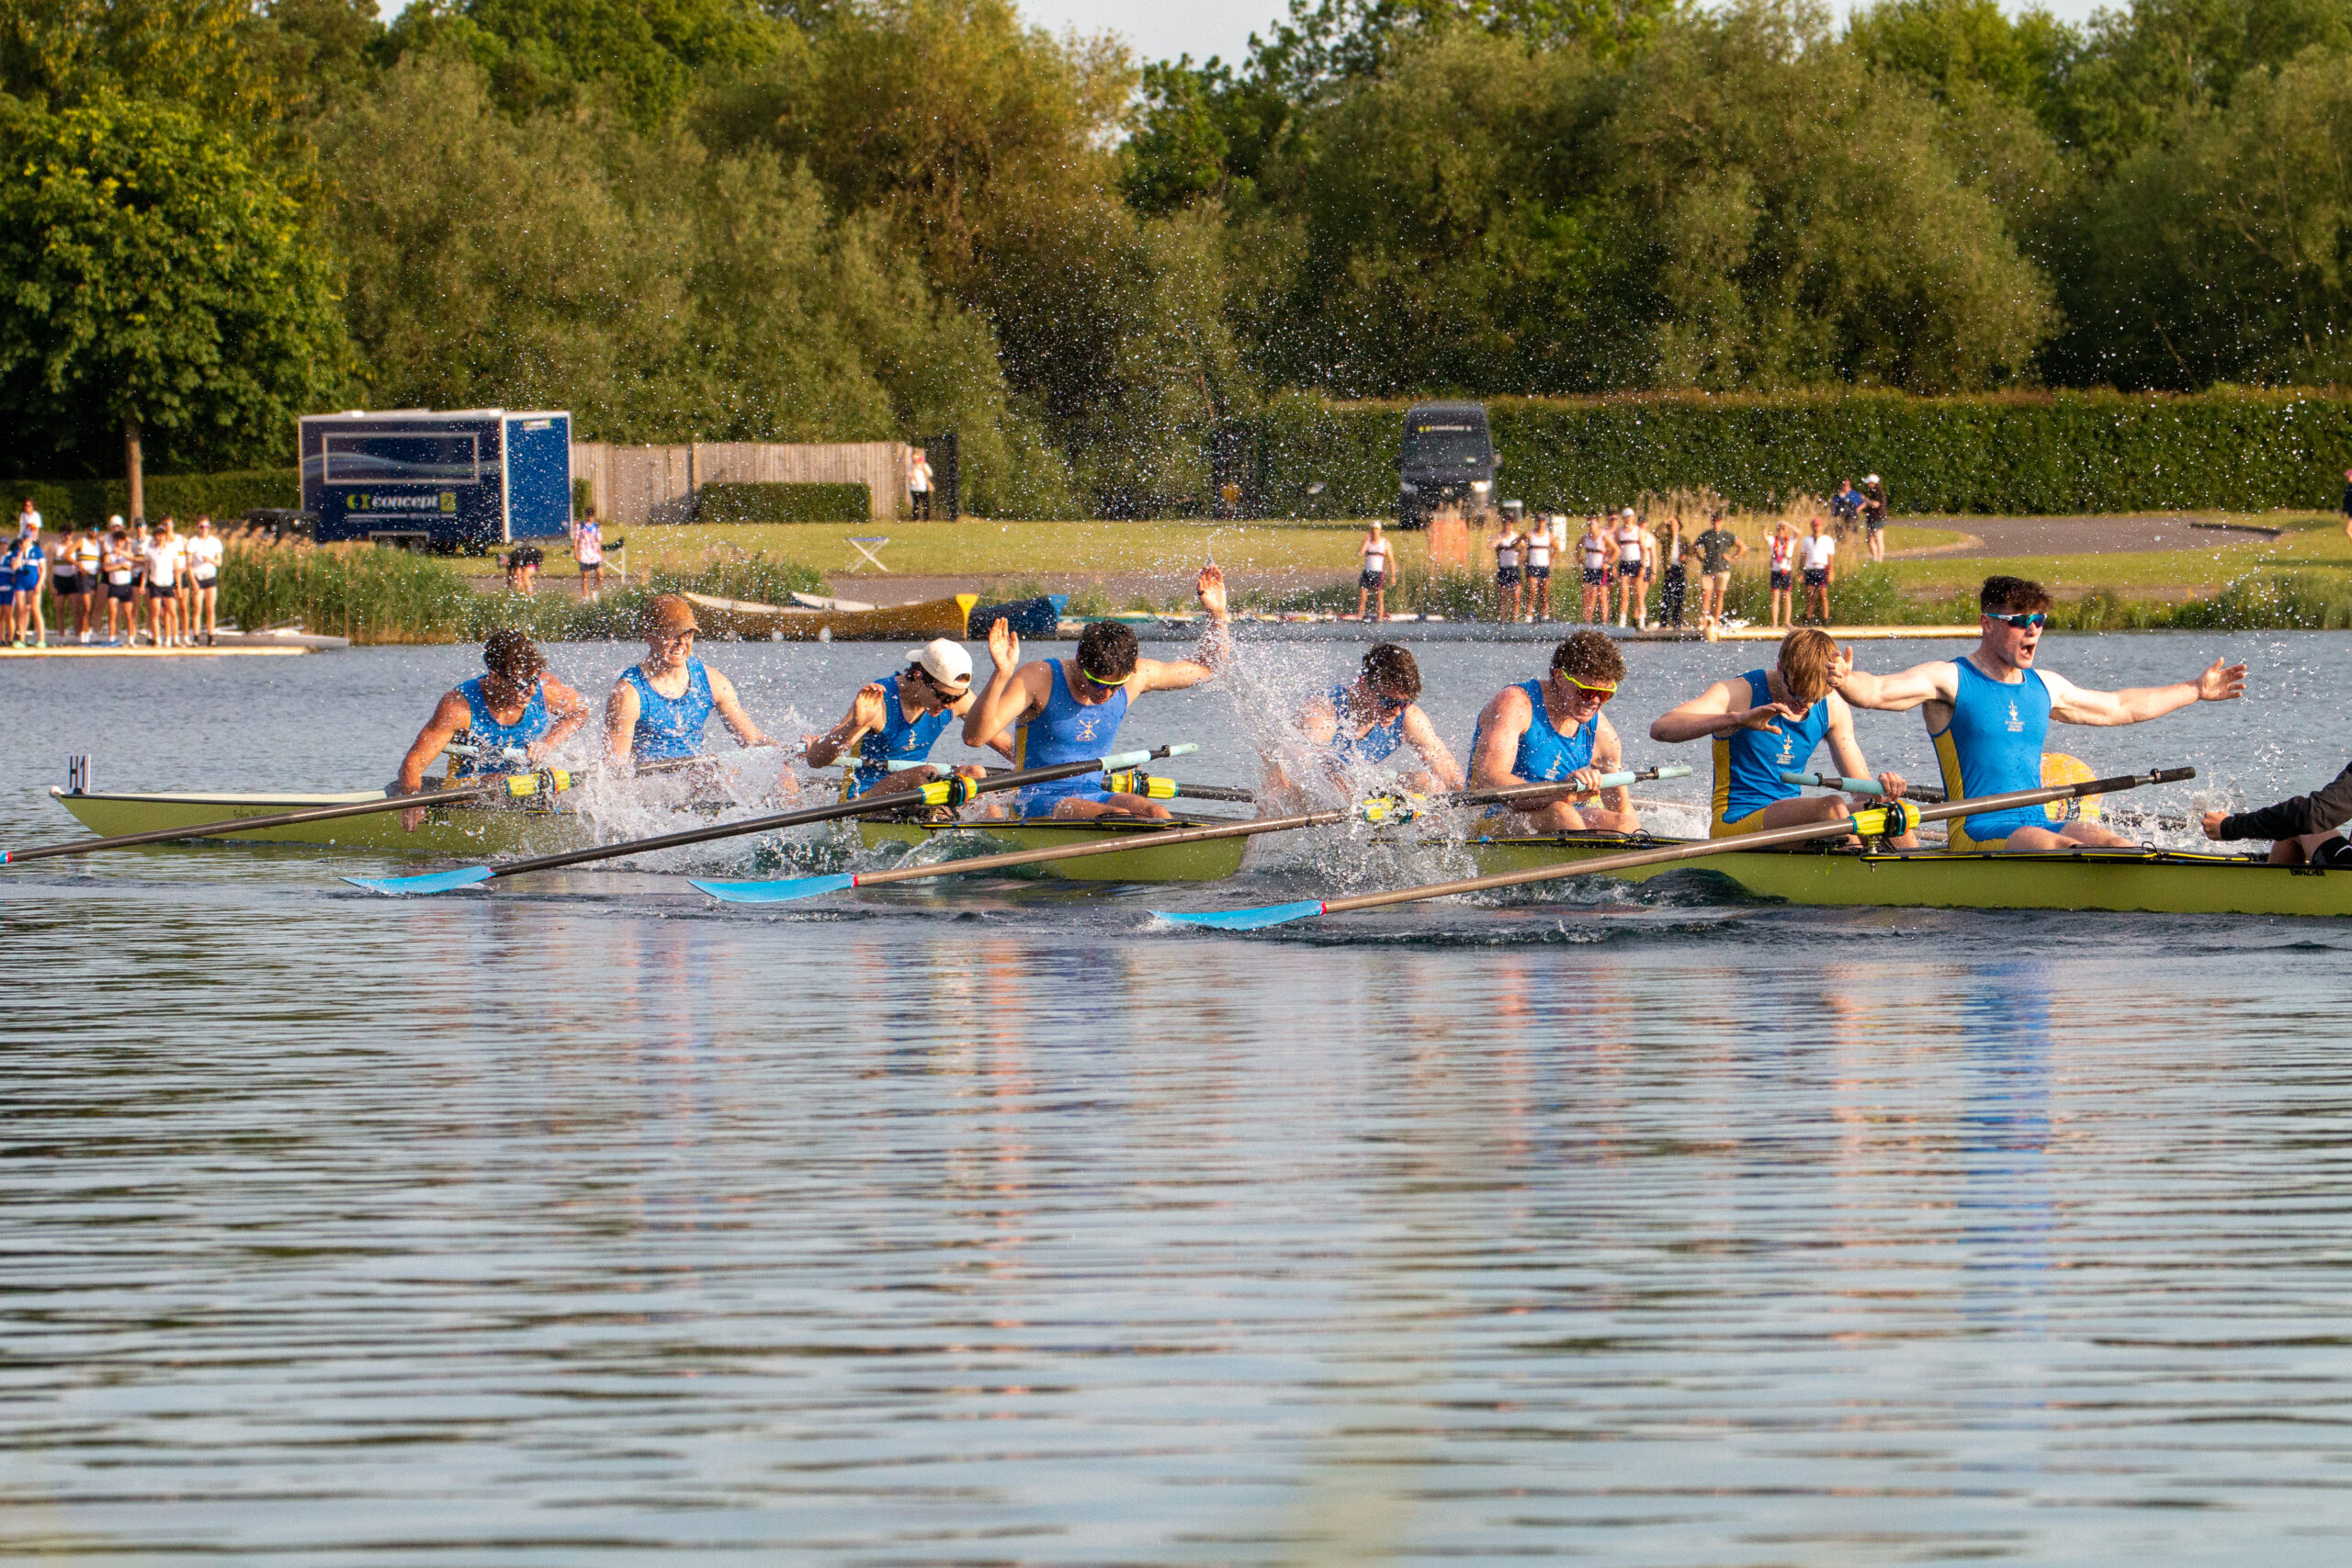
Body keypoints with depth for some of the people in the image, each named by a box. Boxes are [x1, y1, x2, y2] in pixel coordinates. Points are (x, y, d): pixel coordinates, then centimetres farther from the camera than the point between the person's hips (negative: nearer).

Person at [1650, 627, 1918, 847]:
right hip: (1734, 825, -6)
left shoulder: (1832, 706, 6)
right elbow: (1660, 728, -25)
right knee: (1831, 807, -31)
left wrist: (1883, 788, -18)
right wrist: (1738, 719, -39)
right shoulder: (1740, 693, -11)